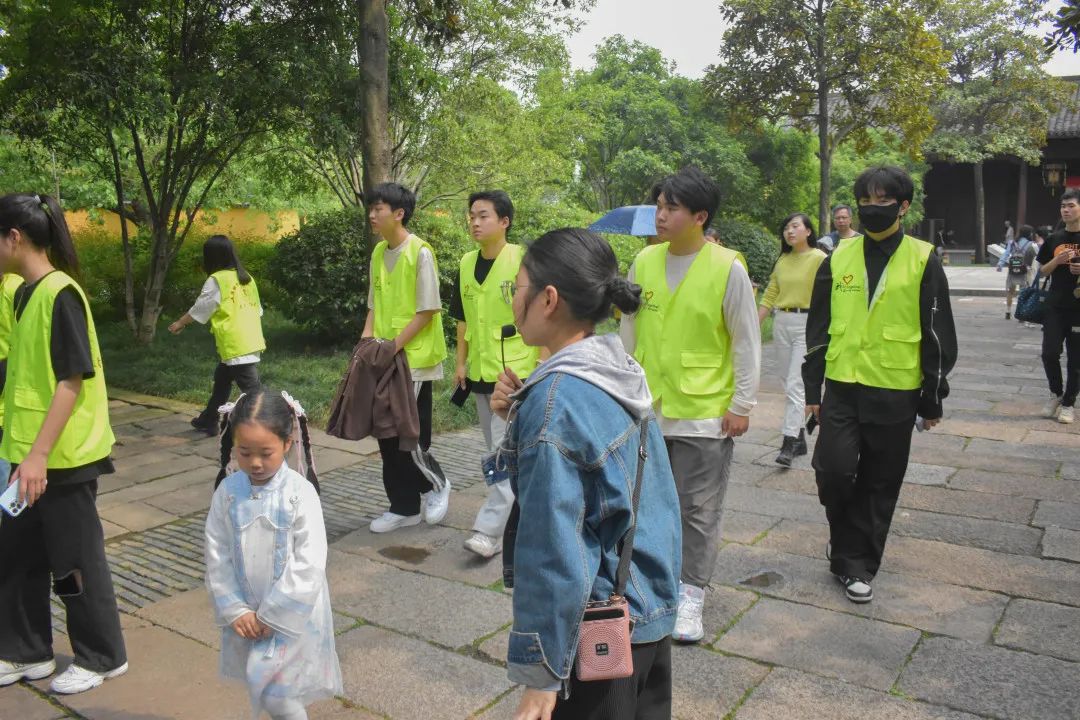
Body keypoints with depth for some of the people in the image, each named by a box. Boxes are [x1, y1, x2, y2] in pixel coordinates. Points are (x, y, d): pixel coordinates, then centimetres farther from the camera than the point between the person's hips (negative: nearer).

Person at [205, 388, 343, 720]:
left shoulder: (301, 493, -18)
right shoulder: (227, 492, -7)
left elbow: (309, 564, -19)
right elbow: (217, 556, -2)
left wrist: (273, 615, -16)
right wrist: (235, 610, -7)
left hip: (293, 613, -4)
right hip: (248, 613, 4)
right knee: (263, 688, 18)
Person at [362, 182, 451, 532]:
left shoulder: (420, 252, -12)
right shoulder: (378, 252, 10)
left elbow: (427, 310, -15)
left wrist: (394, 346, -18)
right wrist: (367, 342, 2)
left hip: (414, 359, -7)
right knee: (387, 436, 9)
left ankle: (436, 483, 21)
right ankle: (403, 507, 21)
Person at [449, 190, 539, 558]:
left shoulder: (523, 261, -11)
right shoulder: (466, 264, 7)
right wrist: (461, 362, 12)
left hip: (517, 372, -7)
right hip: (480, 372, 7)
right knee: (496, 450, 16)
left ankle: (490, 528, -4)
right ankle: (514, 512, 32)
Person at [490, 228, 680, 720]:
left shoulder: (557, 399, -25)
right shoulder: (623, 370, -1)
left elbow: (553, 552, -24)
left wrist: (540, 675, -16)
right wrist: (522, 412, -1)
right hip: (653, 608, 8)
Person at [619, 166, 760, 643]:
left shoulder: (728, 268, -12)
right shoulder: (644, 262, 2)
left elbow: (747, 343, -7)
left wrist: (742, 405, -7)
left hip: (704, 413, -4)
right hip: (648, 409, 5)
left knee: (699, 511, 5)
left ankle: (691, 597, 20)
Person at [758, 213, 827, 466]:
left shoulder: (819, 258, -7)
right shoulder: (782, 261, 11)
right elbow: (770, 296, 12)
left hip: (807, 324, -6)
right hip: (782, 323, 6)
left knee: (795, 385, -10)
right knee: (789, 383, 12)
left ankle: (789, 443, -8)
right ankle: (800, 437, 23)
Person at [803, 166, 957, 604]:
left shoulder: (923, 261, -2)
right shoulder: (838, 259, 5)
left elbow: (938, 335, 1)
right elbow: (818, 329, 8)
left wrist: (932, 399, 0)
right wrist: (813, 390, 7)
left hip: (895, 393, -1)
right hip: (842, 388, 1)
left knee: (880, 485, 7)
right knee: (834, 470, -8)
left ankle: (856, 561, 24)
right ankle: (852, 553, 18)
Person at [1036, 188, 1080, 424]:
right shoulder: (1054, 239, 7)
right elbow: (1042, 272, 10)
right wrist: (1057, 260, -9)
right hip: (1055, 307, 2)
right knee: (1049, 353, -2)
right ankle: (1056, 393, 20)